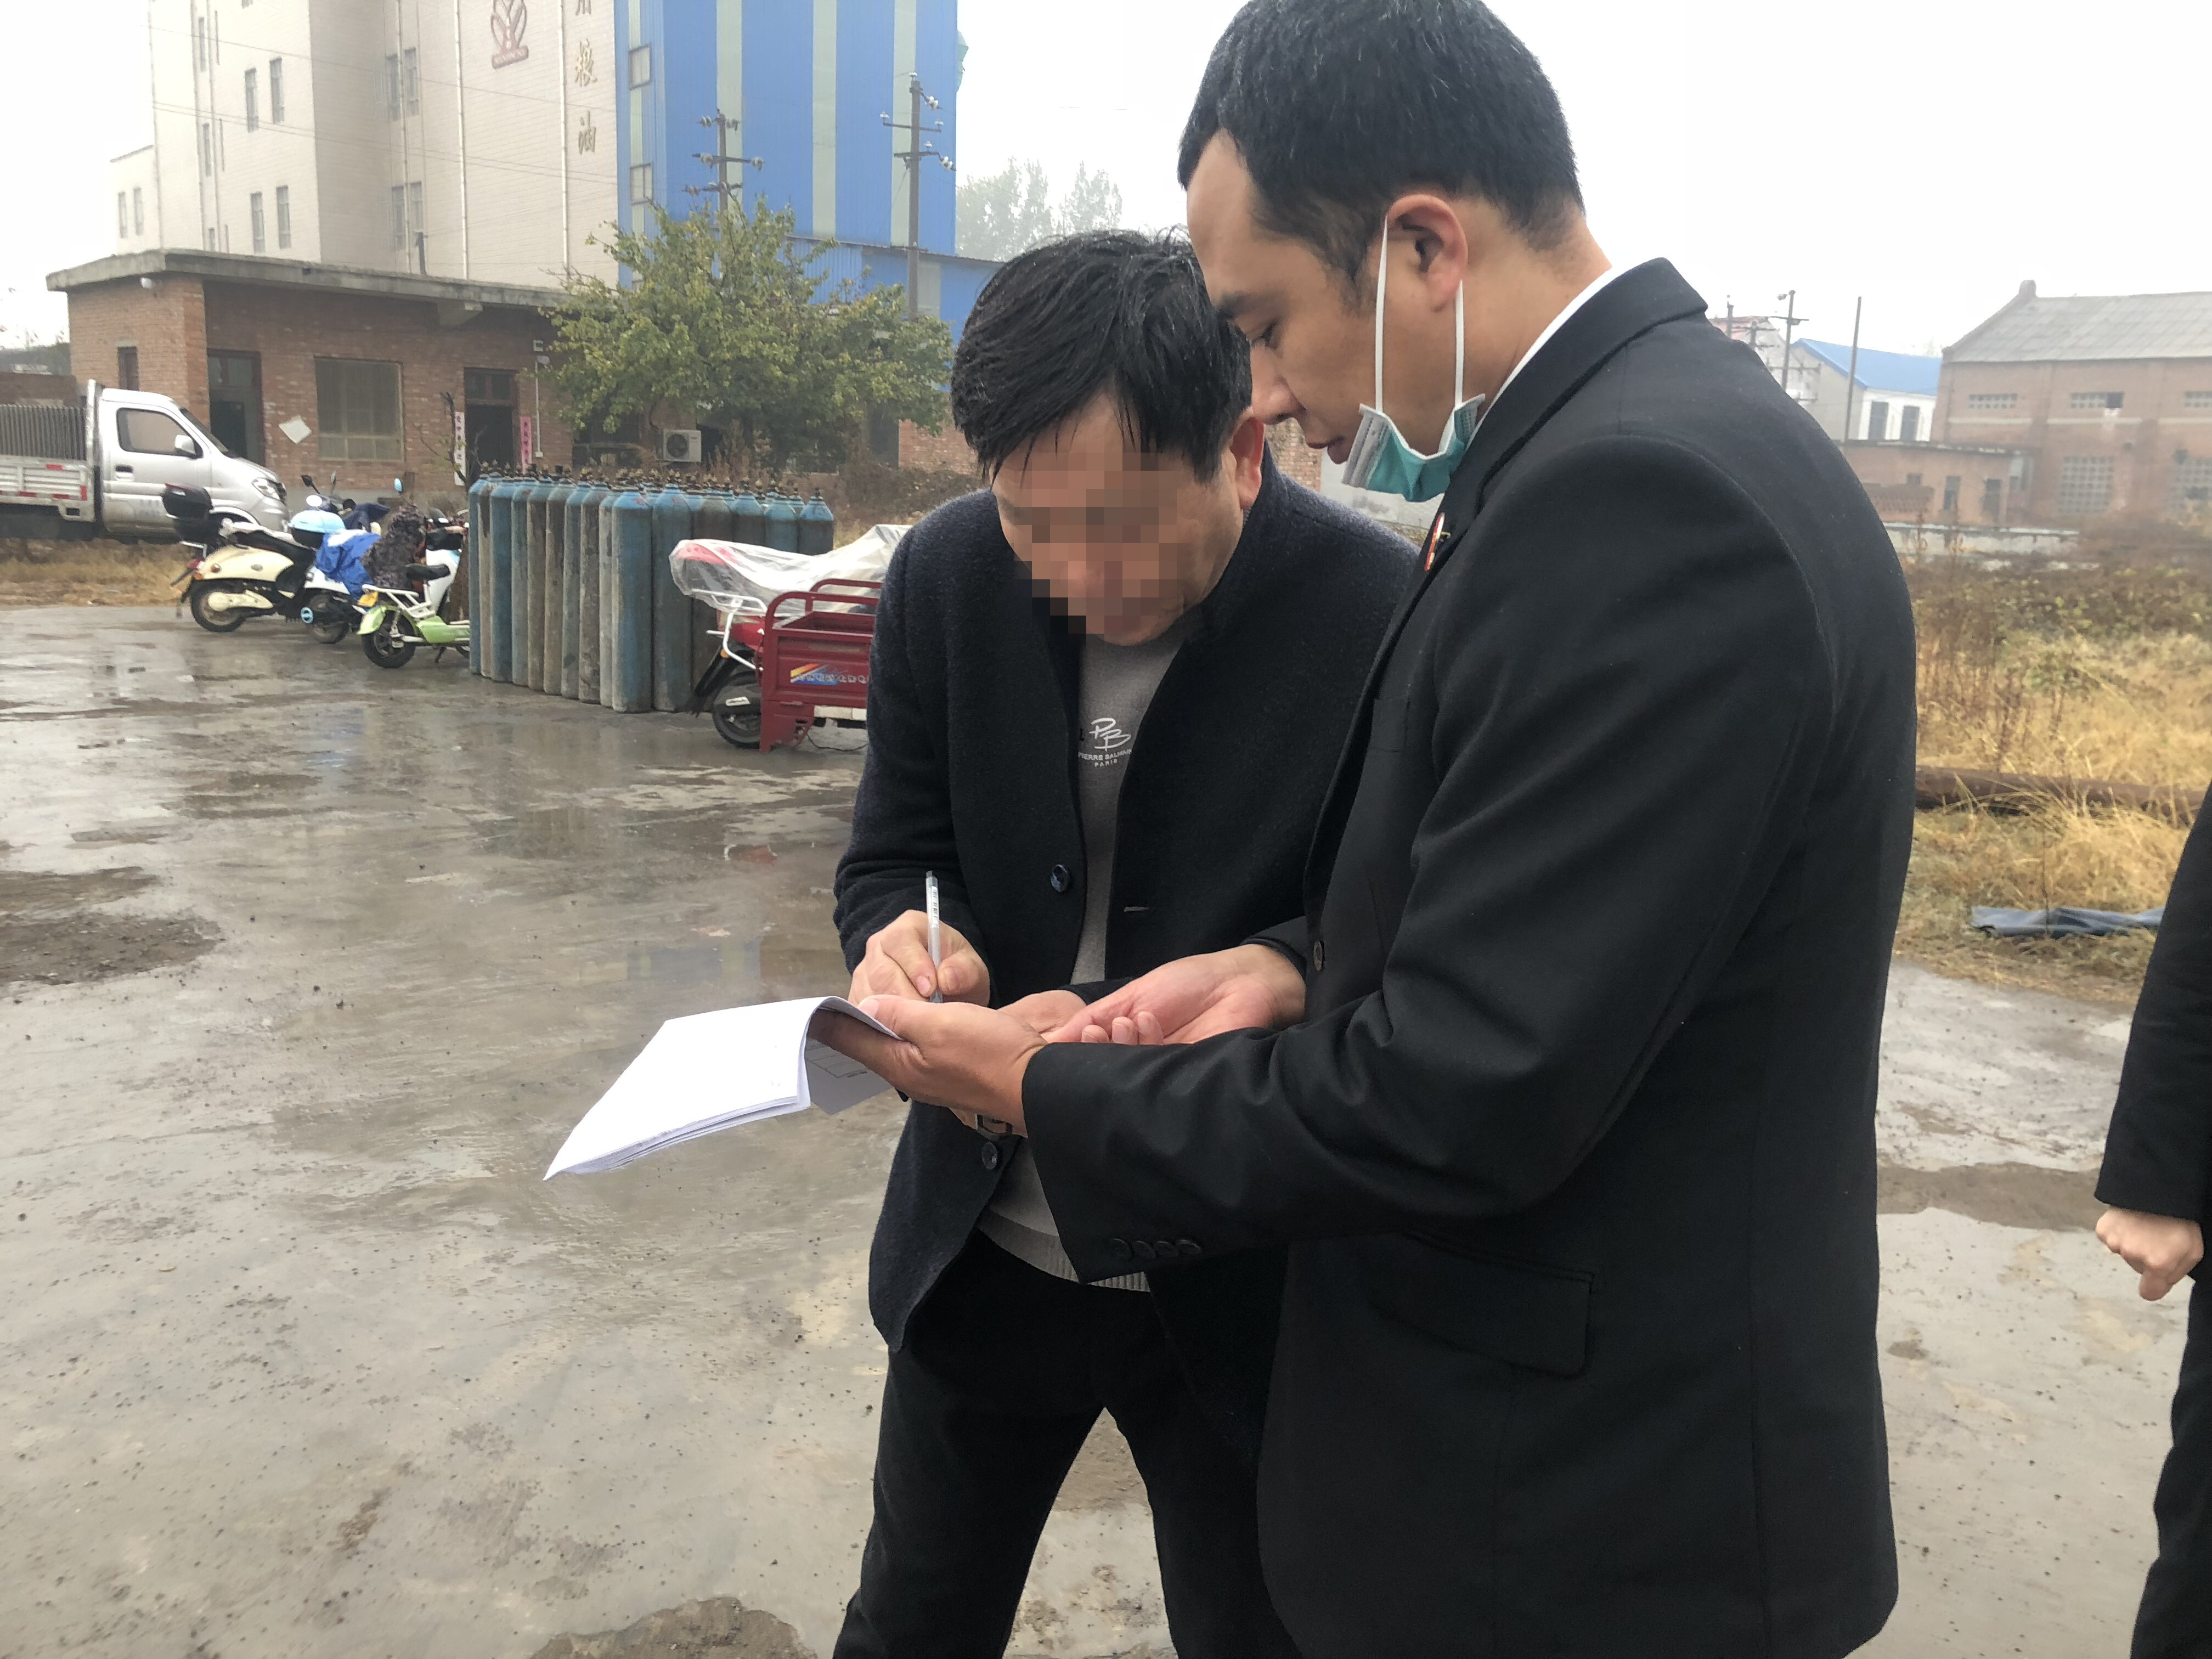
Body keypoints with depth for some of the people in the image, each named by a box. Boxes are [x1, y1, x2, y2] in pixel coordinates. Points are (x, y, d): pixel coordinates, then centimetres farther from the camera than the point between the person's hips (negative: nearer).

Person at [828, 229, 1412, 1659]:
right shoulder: (952, 576, -9)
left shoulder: (1389, 623, -22)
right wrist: (906, 940, -22)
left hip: (1239, 1275, -3)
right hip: (979, 1247, 4)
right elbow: (887, 854, 2)